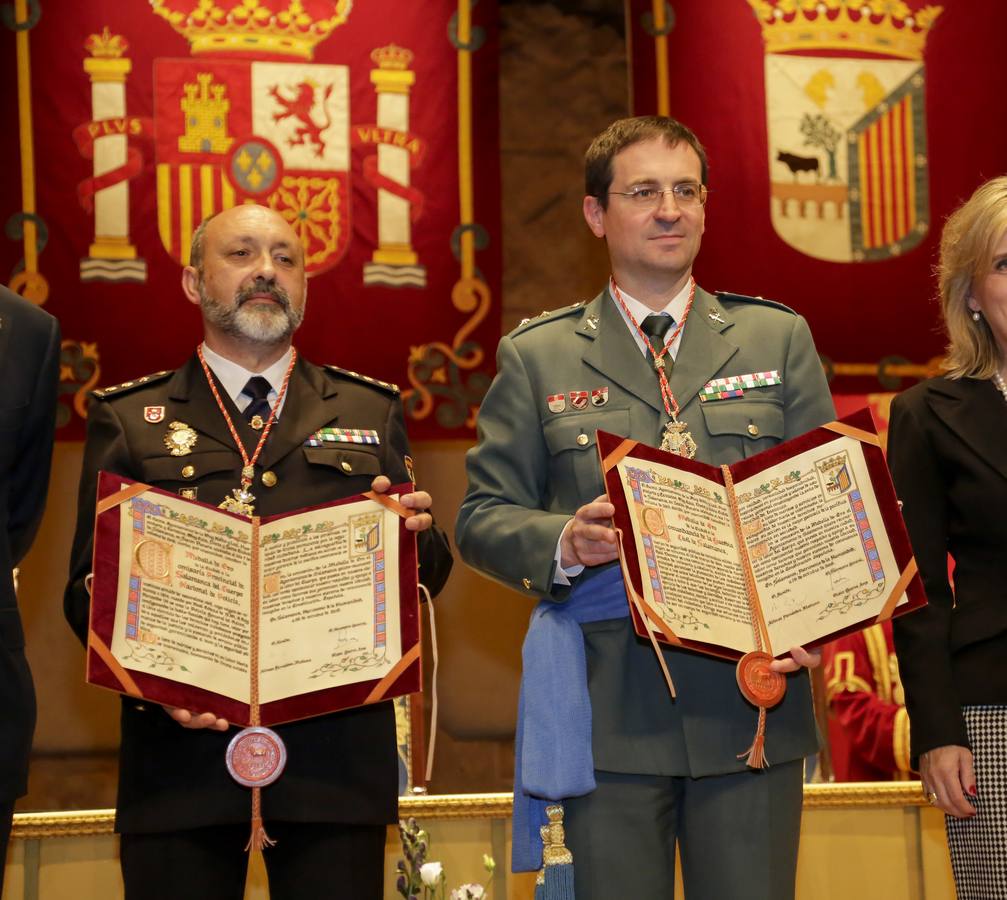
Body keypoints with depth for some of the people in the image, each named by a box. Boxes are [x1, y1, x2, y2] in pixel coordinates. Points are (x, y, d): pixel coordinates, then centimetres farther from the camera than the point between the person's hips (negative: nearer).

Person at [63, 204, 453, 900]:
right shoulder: (128, 419, 11)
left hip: (336, 745, 1)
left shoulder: (372, 412, 16)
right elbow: (91, 584, 3)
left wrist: (415, 536, -12)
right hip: (181, 745, -1)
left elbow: (428, 574, 12)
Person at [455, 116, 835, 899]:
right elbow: (482, 517, 6)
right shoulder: (537, 356, 9)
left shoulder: (779, 338, 12)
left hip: (751, 693, 1)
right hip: (608, 709, -1)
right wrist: (563, 542, -16)